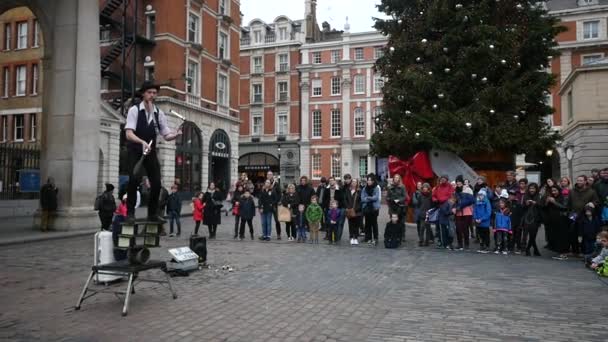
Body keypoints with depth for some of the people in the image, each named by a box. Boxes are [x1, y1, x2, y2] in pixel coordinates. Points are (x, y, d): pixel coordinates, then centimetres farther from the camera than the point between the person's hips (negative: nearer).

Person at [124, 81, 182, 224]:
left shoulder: (159, 113, 3)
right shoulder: (134, 110, -10)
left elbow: (166, 135, 2)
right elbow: (129, 134, -21)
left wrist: (176, 134, -21)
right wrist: (142, 142, -39)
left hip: (151, 151, 4)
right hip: (135, 150, -4)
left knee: (156, 182, -1)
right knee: (134, 179, -19)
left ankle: (152, 213, 16)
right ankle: (130, 213, -4)